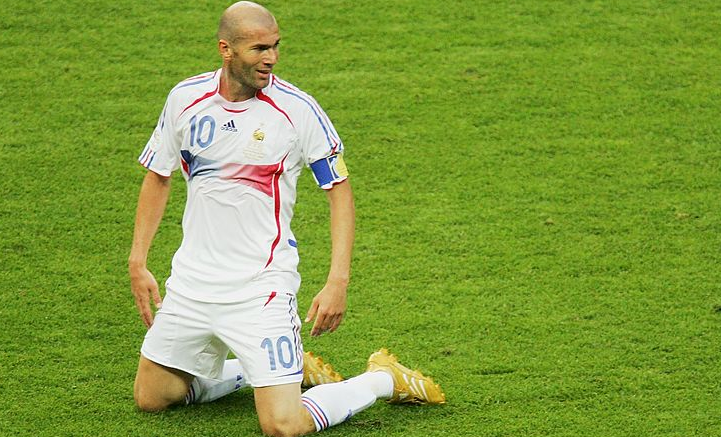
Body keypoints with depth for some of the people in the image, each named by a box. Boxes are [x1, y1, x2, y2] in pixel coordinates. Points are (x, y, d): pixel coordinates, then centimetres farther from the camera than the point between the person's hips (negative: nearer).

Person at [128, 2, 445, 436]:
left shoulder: (297, 108, -12)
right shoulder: (186, 99, -1)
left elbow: (340, 191, -6)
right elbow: (158, 177, 14)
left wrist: (338, 283, -15)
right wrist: (138, 262, 9)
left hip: (261, 286, -5)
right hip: (192, 281, 5)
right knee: (151, 398, 15)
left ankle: (384, 380, 11)